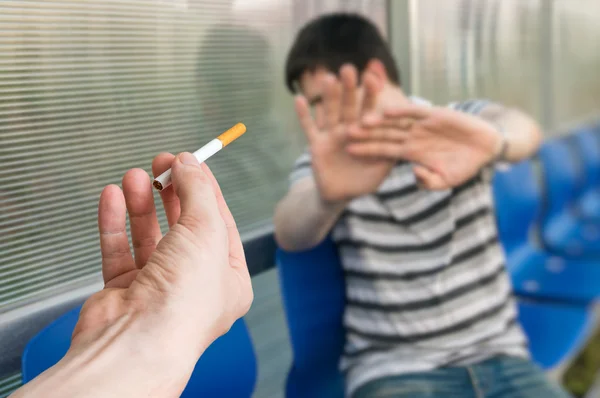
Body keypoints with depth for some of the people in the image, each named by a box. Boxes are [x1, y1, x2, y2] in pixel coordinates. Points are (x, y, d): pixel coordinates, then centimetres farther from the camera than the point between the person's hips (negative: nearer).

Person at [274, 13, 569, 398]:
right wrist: (327, 194, -43)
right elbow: (290, 233, -20)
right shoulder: (325, 160, 2)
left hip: (497, 357, 1)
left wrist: (494, 138, -46)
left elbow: (523, 129, -21)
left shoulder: (462, 121, 2)